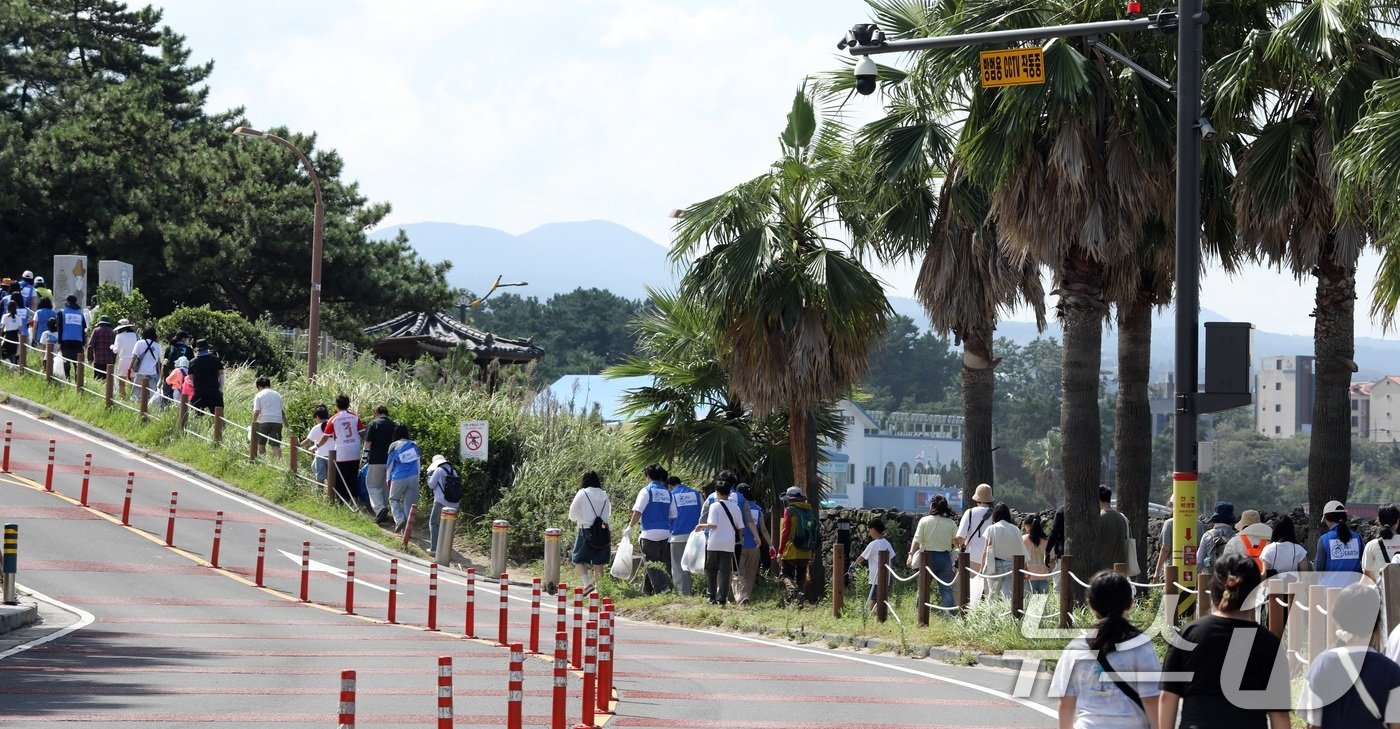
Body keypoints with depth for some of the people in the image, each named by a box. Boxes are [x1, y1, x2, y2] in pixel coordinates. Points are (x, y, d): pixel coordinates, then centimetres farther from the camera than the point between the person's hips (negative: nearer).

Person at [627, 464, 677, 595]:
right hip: (665, 533, 6)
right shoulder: (667, 492, 10)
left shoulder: (646, 491, -7)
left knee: (652, 564, -4)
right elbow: (673, 515, 12)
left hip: (650, 533, -6)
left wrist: (631, 526, -2)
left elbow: (637, 511, -13)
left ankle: (663, 589, -19)